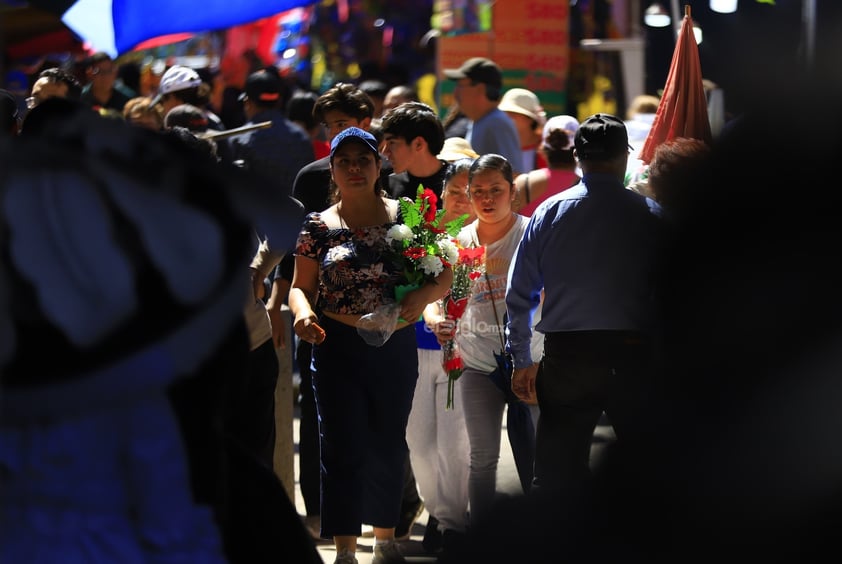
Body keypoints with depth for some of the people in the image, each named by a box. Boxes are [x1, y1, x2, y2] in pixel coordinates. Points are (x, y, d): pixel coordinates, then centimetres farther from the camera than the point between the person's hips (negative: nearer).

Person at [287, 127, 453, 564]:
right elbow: (301, 286, 4)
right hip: (337, 348, -1)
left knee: (389, 444, 11)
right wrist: (302, 312, -18)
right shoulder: (319, 227, 2)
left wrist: (425, 294, -17)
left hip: (395, 347, 1)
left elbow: (444, 276, 5)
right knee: (343, 447, -5)